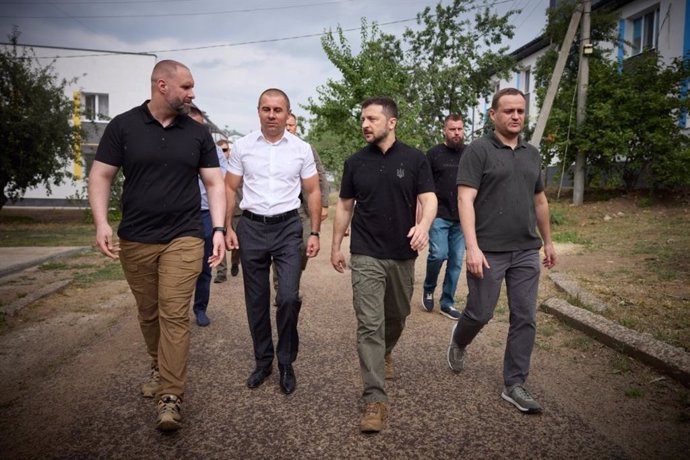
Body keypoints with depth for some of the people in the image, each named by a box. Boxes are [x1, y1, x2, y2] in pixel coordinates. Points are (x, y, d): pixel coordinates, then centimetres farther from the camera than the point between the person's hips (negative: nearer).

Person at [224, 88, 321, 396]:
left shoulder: (302, 149, 2)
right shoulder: (242, 146, 3)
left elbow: (313, 192, 6)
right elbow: (230, 189, 7)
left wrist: (315, 233, 0)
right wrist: (227, 228, -3)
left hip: (287, 227, -1)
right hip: (251, 227, 1)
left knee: (289, 297, -10)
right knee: (256, 300, 9)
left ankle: (286, 363, 12)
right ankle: (263, 361, 27)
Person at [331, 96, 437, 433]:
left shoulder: (414, 159, -1)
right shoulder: (355, 162, 3)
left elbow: (428, 198, -6)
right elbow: (344, 206, 10)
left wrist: (424, 225, -27)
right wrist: (336, 245, 9)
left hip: (403, 255, 1)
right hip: (365, 255, -1)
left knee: (397, 316, 19)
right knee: (369, 324, -7)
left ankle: (384, 353, 49)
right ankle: (375, 398, -5)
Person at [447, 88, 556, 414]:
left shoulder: (531, 154, 14)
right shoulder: (478, 151, -5)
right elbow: (465, 199, -13)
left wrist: (548, 241, 24)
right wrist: (472, 247, -22)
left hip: (526, 252, 6)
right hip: (488, 252, -5)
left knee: (525, 319, 5)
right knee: (480, 313, 4)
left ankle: (514, 385, 17)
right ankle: (458, 342, 38)